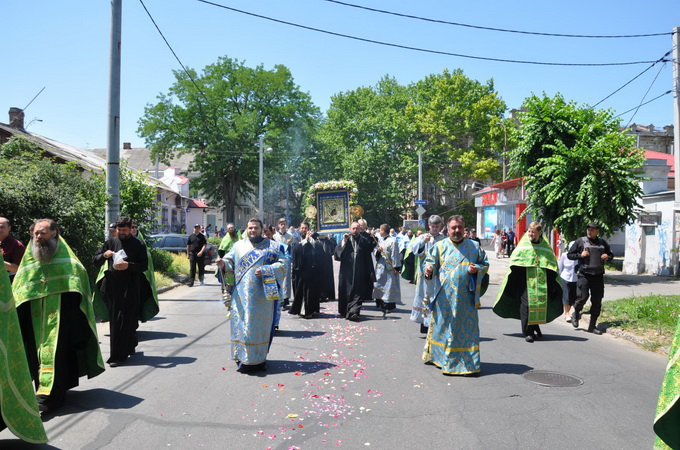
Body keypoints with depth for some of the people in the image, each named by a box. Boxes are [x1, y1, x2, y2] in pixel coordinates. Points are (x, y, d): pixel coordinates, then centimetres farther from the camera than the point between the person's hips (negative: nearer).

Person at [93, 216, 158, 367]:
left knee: (125, 321, -6)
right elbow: (96, 261, 9)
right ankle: (130, 347, 29)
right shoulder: (110, 243, 9)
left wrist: (128, 265, -20)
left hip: (131, 288, -4)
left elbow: (144, 266, -4)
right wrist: (104, 255, -12)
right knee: (114, 321, 10)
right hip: (113, 287, 4)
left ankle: (118, 355, -1)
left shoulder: (139, 245, 0)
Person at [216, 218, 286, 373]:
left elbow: (282, 264, -3)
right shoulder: (239, 246, 13)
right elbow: (230, 261, 8)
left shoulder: (272, 246, 4)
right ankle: (242, 356, 14)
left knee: (258, 325, -1)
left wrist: (265, 270, -16)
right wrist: (223, 263, -15)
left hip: (260, 294, -3)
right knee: (241, 324, 4)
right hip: (241, 294, 3)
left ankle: (256, 359, 6)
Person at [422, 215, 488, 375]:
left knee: (467, 328, 3)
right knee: (444, 325, 4)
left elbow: (485, 264, 12)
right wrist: (429, 269, -19)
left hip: (467, 297, 1)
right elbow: (430, 261, 4)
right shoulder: (440, 246, 4)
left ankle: (469, 363, 13)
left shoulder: (474, 246, 8)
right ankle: (438, 356, 18)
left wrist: (477, 269, -9)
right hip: (445, 297, -1)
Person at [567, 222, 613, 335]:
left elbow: (611, 254, 26)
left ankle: (592, 326, 15)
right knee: (582, 297, -13)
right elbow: (569, 255, 5)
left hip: (598, 275, 4)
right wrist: (580, 255, -12)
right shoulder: (580, 241, 4)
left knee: (597, 301, 4)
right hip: (584, 274, -4)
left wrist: (607, 256, 3)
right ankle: (576, 314, 19)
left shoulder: (602, 242, 14)